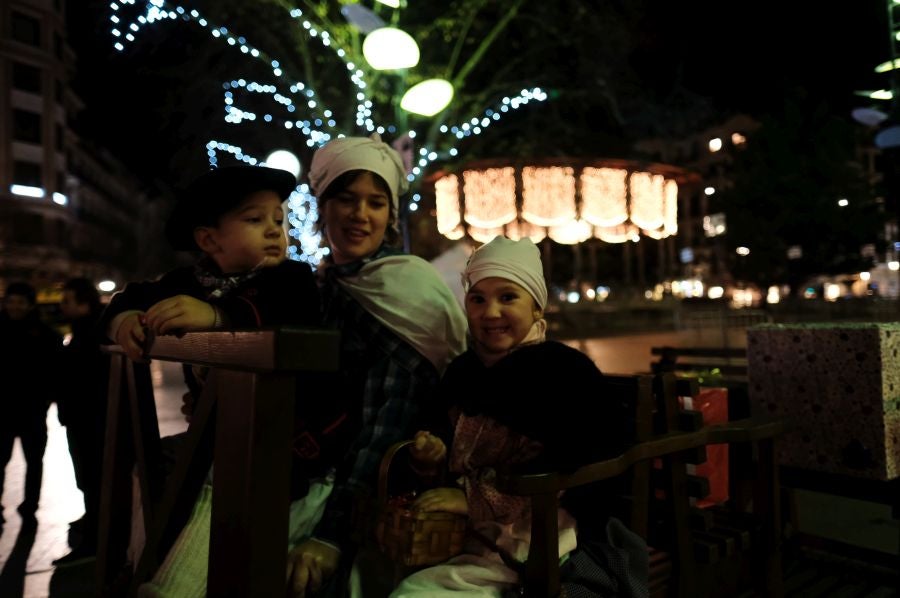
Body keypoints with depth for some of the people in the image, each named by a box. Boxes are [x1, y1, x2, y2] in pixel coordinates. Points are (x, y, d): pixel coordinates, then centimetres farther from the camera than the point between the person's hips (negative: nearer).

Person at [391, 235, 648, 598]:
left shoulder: (568, 372, -11)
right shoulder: (461, 371, 8)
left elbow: (581, 479, -20)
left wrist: (477, 498, -20)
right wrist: (431, 455, -3)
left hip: (545, 546, -5)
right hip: (470, 536, 5)